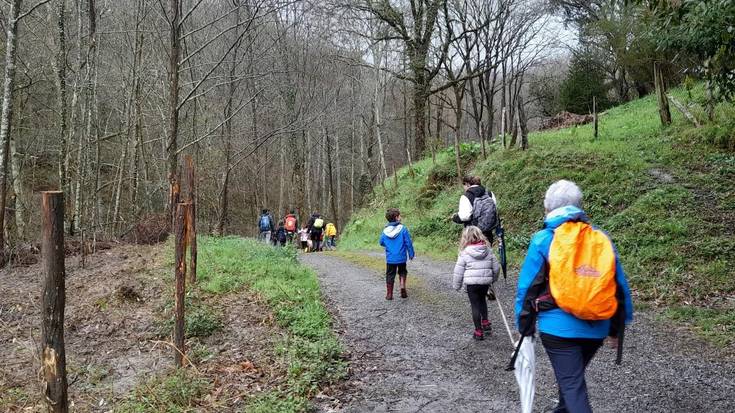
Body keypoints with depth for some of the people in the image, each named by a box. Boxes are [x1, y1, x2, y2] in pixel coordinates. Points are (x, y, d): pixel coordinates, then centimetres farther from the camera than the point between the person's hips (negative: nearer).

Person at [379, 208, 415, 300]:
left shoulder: (385, 231, -5)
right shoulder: (403, 229, -13)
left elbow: (381, 243, 6)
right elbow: (408, 243, -10)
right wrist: (411, 254, 2)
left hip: (390, 258, 1)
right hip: (401, 257, -1)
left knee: (390, 275, 12)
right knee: (402, 272, 22)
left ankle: (389, 294, 16)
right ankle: (403, 285, 2)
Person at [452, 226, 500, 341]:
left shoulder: (464, 253, -8)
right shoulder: (488, 250, 1)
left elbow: (458, 271, -5)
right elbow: (496, 267, 7)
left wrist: (456, 285, 8)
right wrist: (493, 279, 25)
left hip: (471, 282, -4)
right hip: (485, 281, 4)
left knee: (475, 305, 5)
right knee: (482, 300, 29)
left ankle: (479, 331, 8)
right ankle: (485, 323, 26)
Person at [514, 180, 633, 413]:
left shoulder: (543, 240, -7)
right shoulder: (602, 239, 4)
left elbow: (527, 287, -6)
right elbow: (620, 286, 8)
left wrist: (524, 329, 4)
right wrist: (616, 329, 19)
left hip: (559, 327, -5)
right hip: (597, 328, 5)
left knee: (572, 384, 2)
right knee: (572, 375, 26)